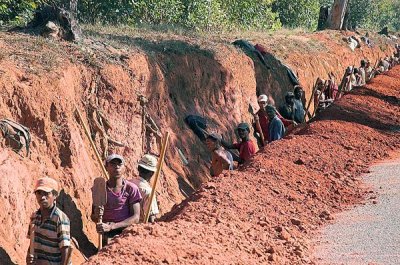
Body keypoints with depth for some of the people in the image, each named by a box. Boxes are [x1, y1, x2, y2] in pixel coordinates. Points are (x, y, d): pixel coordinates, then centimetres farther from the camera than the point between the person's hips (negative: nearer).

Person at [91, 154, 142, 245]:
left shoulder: (131, 188, 1)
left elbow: (136, 218, -7)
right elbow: (93, 218, 16)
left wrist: (111, 226, -17)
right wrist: (96, 215, -9)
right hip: (106, 236, 2)